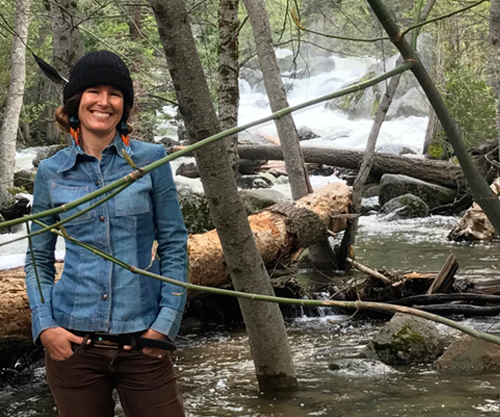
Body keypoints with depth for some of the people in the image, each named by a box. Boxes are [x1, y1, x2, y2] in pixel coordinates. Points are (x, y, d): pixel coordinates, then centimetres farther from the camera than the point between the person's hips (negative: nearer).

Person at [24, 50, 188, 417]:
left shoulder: (151, 159, 1)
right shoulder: (51, 173, 4)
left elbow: (174, 246, 3)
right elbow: (39, 260, 9)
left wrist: (167, 322, -5)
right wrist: (44, 327, -4)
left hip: (141, 340, -1)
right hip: (73, 342, 1)